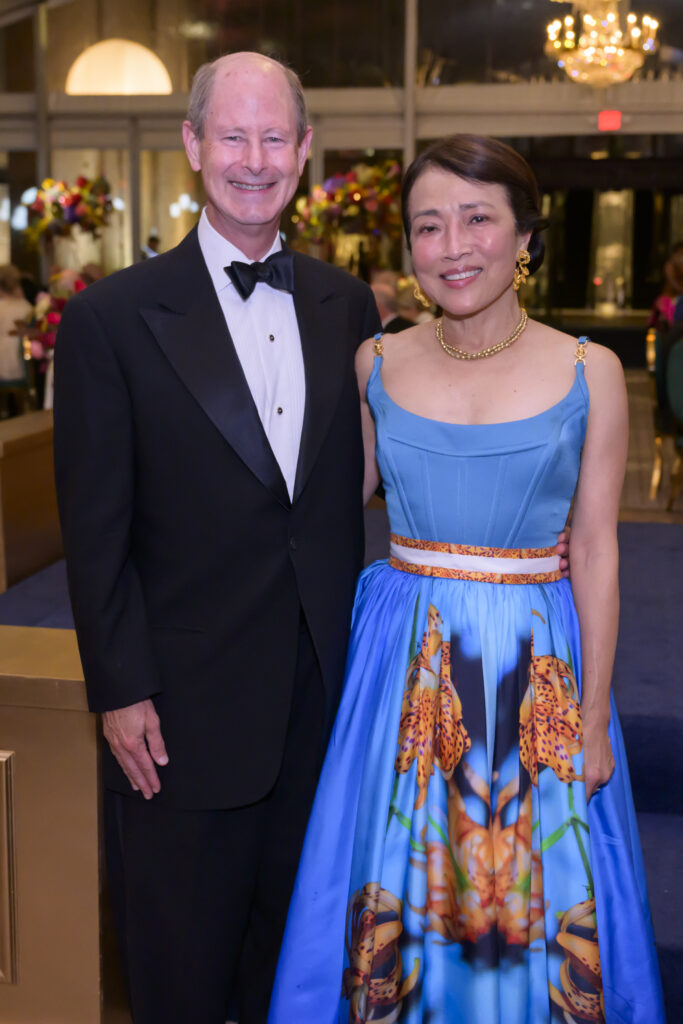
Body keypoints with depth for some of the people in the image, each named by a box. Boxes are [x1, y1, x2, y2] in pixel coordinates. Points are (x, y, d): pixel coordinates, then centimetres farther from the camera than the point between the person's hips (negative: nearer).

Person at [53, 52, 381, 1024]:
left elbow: (351, 483, 7)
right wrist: (120, 694, -10)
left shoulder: (346, 303, 4)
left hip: (322, 690, 4)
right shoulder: (113, 317, -9)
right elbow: (95, 530, -9)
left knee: (296, 938, 22)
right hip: (189, 701, -3)